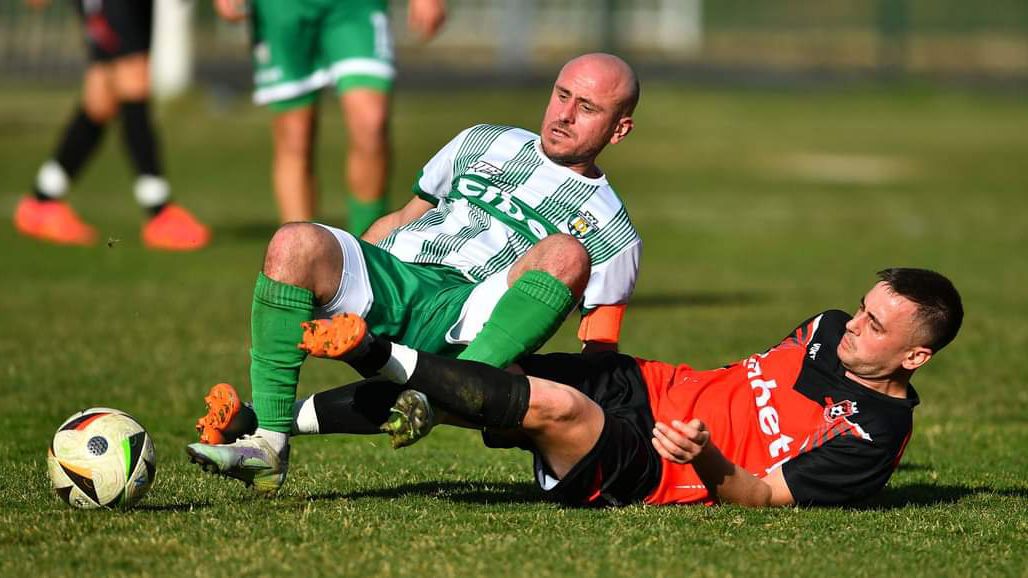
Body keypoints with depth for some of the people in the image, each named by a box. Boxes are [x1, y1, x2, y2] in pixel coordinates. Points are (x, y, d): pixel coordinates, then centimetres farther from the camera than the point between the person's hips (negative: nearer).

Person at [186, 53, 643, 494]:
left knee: (566, 256, -31)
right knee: (296, 242, -30)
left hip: (462, 320, -2)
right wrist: (328, 282, 22)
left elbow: (598, 354, 12)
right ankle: (268, 441, -31)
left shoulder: (614, 236, 19)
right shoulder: (483, 144, 29)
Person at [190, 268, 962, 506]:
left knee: (557, 406, -37)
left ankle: (382, 355, -29)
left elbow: (767, 498, -17)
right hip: (641, 388, 8)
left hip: (647, 469, -8)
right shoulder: (829, 333, 11)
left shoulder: (871, 439, -12)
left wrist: (709, 459, -31)